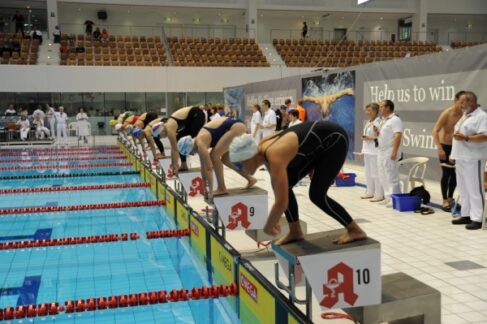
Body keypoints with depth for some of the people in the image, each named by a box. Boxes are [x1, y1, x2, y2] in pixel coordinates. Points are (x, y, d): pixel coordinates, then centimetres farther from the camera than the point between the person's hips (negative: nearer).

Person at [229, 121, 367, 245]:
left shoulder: (274, 157, -33)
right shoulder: (263, 150, -6)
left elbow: (282, 202, -33)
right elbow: (277, 186, 9)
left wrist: (268, 227, -14)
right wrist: (275, 219, 16)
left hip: (335, 139, -9)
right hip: (320, 142, 9)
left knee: (317, 195, -13)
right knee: (285, 186, 2)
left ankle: (355, 230, 4)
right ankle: (295, 232, 14)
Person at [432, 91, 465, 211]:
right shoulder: (446, 113, -16)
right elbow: (435, 131, -19)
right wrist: (439, 148, -25)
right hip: (445, 147, -5)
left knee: (455, 173, 9)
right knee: (446, 173, -5)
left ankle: (450, 198, 24)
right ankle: (445, 201, 4)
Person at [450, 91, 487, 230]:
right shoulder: (465, 116, 19)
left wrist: (465, 138, -27)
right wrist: (454, 154, 20)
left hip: (473, 159, -9)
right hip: (461, 158, 9)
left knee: (474, 189, -6)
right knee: (464, 189, 12)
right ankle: (466, 215, 19)